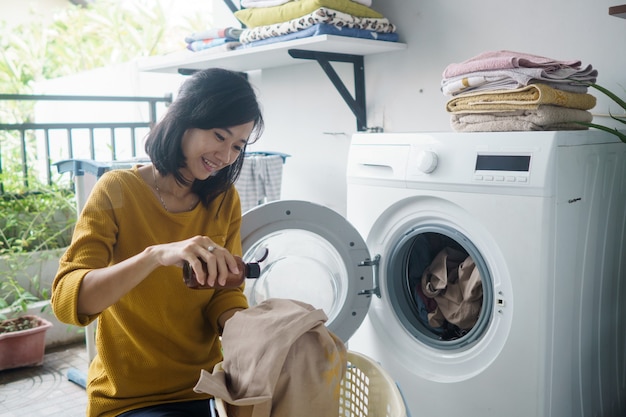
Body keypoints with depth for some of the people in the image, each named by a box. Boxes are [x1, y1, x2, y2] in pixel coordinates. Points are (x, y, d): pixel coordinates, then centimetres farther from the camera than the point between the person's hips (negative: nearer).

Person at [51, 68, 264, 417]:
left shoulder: (225, 200, 1)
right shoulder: (118, 191, -12)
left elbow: (226, 293, 1)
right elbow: (66, 300, -22)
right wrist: (156, 254, -37)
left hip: (208, 386, 4)